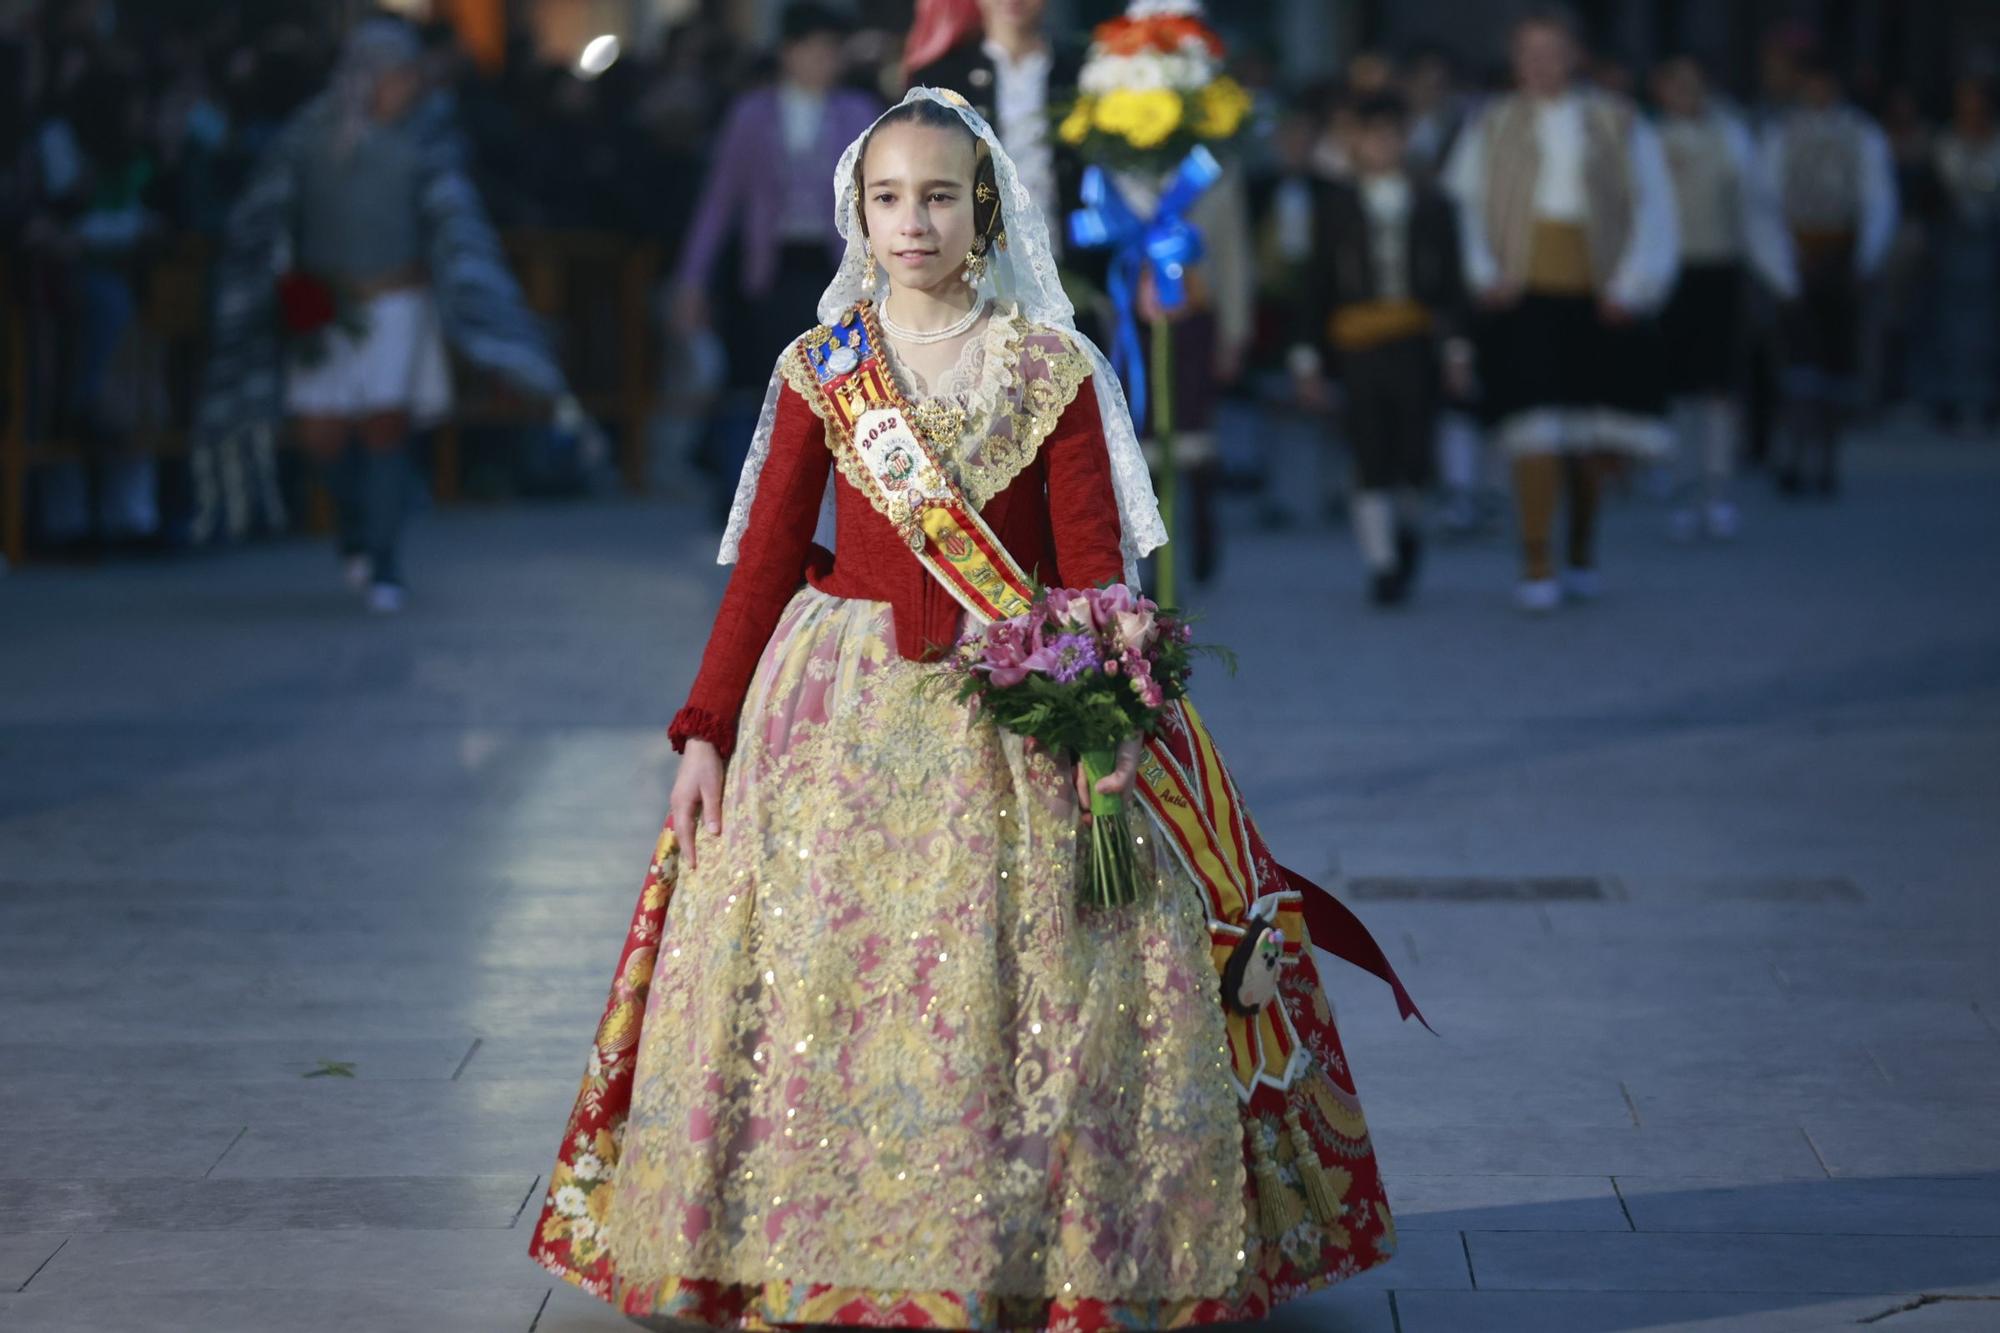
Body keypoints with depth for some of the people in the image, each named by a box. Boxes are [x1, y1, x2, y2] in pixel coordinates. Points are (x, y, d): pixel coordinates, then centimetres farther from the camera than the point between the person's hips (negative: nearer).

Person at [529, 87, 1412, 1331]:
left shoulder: (1052, 368, 1)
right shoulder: (820, 372, 5)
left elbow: (1091, 564, -1)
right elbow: (765, 562, 7)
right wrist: (706, 734, 2)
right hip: (840, 713, 1)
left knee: (1027, 986, -4)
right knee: (818, 983, 0)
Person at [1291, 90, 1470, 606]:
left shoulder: (1432, 205, 10)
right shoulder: (1335, 206, 9)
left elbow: (1452, 282, 10)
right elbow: (1318, 285, 8)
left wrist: (1456, 347, 3)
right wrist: (1308, 353, 3)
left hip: (1418, 345, 0)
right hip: (1360, 346, 0)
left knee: (1414, 450, -2)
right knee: (1372, 460, -3)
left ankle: (1407, 531, 28)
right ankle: (1382, 564, 3)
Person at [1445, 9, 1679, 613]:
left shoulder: (1619, 125, 8)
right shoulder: (1493, 127, 9)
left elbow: (1652, 207, 6)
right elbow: (1462, 203, 6)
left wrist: (1632, 286, -3)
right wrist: (1482, 272, -8)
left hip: (1597, 297, 1)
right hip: (1525, 293, -1)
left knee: (1593, 436, 7)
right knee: (1536, 431, -13)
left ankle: (1582, 551, 27)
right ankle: (1537, 565, -11)